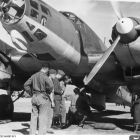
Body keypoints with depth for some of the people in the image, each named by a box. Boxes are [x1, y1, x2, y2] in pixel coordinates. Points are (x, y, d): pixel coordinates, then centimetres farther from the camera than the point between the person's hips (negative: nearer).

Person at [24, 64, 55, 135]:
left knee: (34, 116, 10)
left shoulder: (34, 76, 10)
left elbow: (26, 85, 12)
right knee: (43, 116, 0)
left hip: (34, 97, 6)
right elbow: (51, 86, -24)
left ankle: (32, 132, 12)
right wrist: (48, 92, -6)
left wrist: (31, 93, 12)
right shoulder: (44, 76, -10)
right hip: (43, 97, -6)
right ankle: (41, 133, 0)